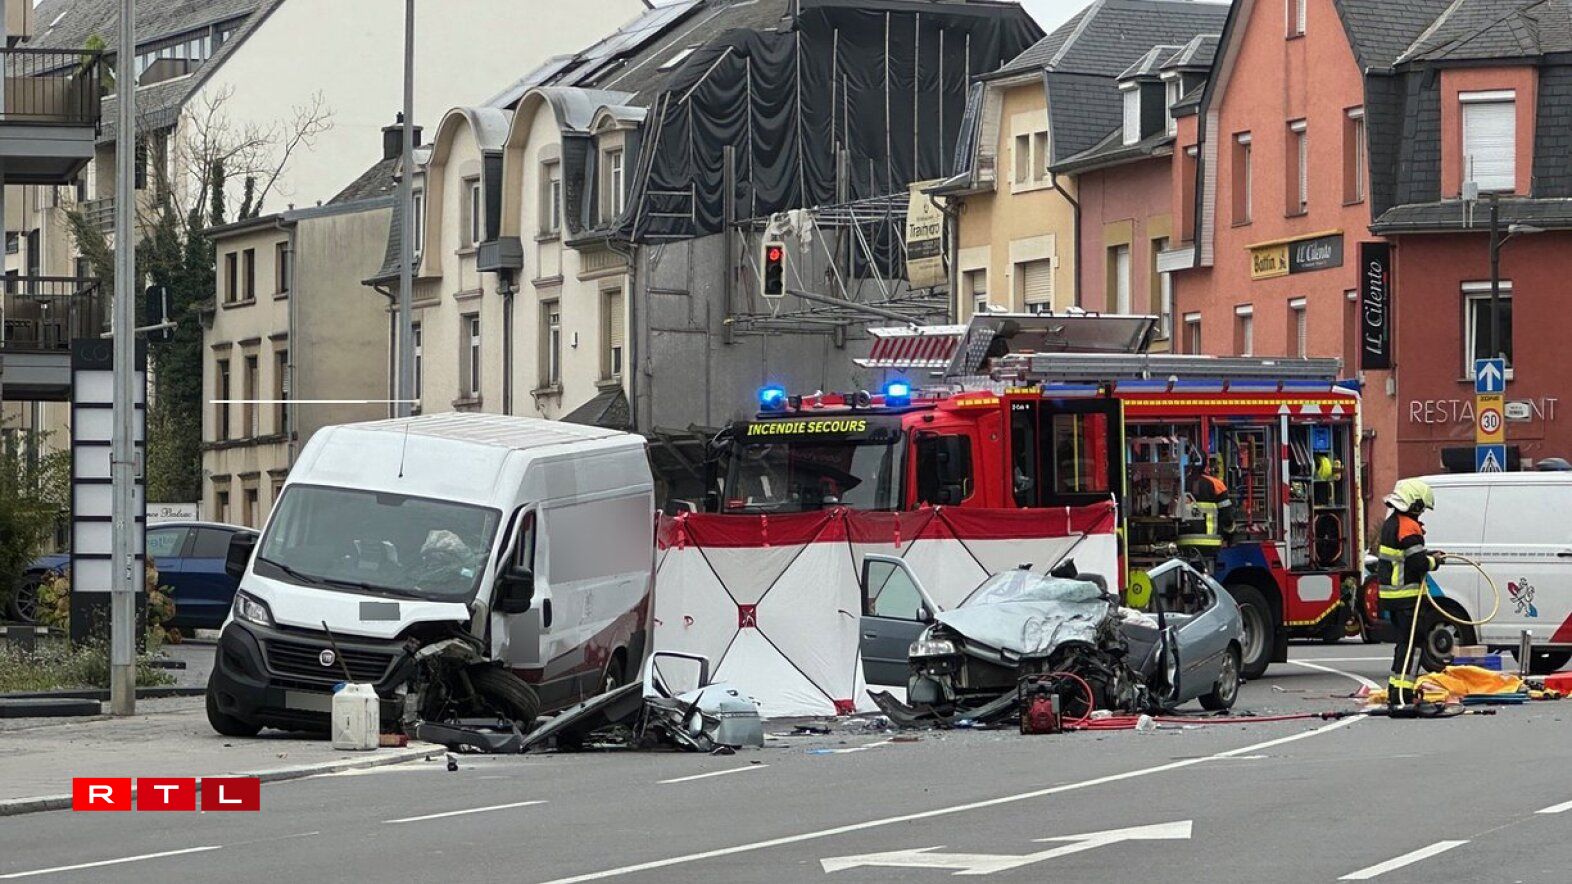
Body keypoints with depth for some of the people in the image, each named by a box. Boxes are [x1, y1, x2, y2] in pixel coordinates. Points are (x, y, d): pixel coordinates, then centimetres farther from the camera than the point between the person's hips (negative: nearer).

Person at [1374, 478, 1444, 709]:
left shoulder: (1391, 523, 15)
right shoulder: (1409, 527, -17)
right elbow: (1418, 562, -22)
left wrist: (1428, 554, 16)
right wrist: (1435, 561, -2)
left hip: (1390, 593, 10)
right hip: (1406, 594, -10)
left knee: (1404, 643, 19)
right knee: (1411, 644, -8)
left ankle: (1394, 693, 23)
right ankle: (1402, 697, -13)